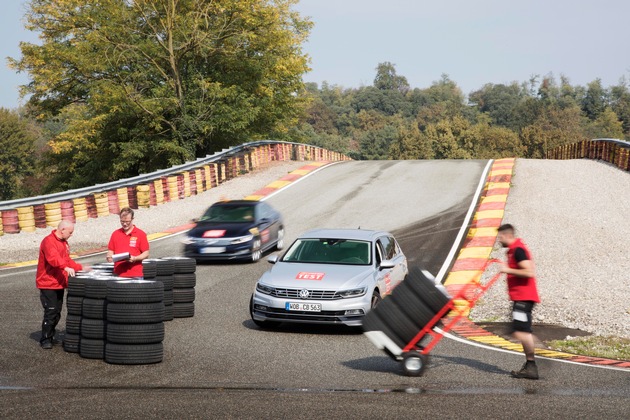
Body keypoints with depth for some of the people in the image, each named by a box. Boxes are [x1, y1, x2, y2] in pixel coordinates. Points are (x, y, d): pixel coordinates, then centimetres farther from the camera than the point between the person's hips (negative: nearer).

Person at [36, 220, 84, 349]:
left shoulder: (64, 243, 14)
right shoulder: (49, 241, -16)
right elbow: (53, 258, -33)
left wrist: (80, 267, 13)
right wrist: (66, 267, -46)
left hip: (59, 283, 9)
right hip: (48, 284, -9)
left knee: (57, 313, 12)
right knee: (50, 312, -9)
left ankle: (50, 337, 22)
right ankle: (45, 339, -1)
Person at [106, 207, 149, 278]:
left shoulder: (141, 234, 2)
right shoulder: (115, 234, 12)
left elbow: (146, 254, 1)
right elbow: (110, 250, 15)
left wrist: (135, 258, -16)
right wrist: (109, 257, -7)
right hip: (118, 274, 3)